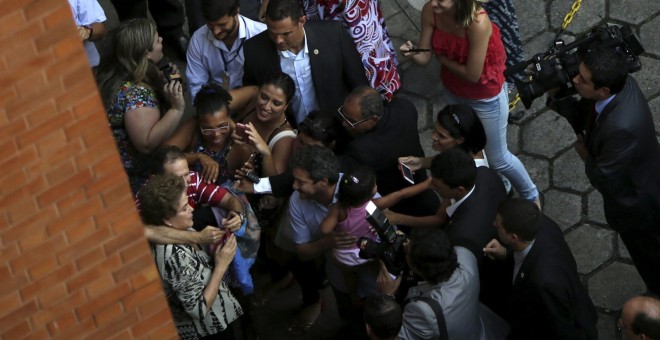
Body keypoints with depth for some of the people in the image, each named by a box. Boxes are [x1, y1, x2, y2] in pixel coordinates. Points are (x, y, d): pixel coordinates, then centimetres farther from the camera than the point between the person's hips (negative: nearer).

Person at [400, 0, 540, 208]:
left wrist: (442, 58, -17)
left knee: (497, 158, 13)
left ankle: (531, 196, 42)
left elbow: (472, 74, -30)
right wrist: (412, 53, -36)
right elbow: (424, 58, -14)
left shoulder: (477, 22, -38)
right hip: (453, 92, 6)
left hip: (486, 97, -6)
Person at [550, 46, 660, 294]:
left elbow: (603, 180, -32)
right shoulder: (619, 83, -20)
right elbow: (583, 117, -2)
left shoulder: (622, 126, -45)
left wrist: (586, 156, -14)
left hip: (636, 205, -8)